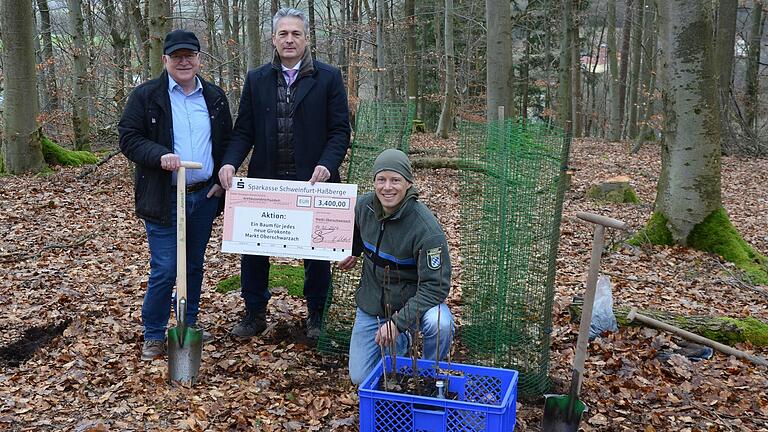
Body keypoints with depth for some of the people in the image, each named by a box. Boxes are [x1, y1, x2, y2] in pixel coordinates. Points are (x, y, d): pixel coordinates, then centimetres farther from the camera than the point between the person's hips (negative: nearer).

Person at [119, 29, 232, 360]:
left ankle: (189, 325, 32)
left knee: (194, 265, 16)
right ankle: (153, 335, 14)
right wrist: (160, 155, -24)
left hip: (204, 196, 4)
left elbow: (226, 143, 15)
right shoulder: (146, 95, -4)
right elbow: (128, 138, -7)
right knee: (164, 270, -4)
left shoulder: (215, 97, 9)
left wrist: (221, 180, 3)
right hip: (163, 197, -4)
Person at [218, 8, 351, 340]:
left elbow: (340, 129, -3)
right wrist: (230, 163, -12)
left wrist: (327, 164, -19)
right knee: (253, 249, 7)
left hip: (313, 181, -2)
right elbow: (244, 131, 6)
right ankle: (255, 313, 24)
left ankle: (316, 315, 25)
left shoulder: (328, 78, 0)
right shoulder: (256, 80, 8)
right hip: (265, 179, 2)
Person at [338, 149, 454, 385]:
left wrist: (398, 322, -31)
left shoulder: (426, 228, -29)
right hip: (371, 301, 4)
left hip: (414, 300, -4)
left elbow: (435, 285, -28)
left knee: (440, 324, -37)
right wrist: (352, 252, 2)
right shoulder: (364, 205, -10)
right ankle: (401, 342, 33)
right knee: (361, 378, 4)